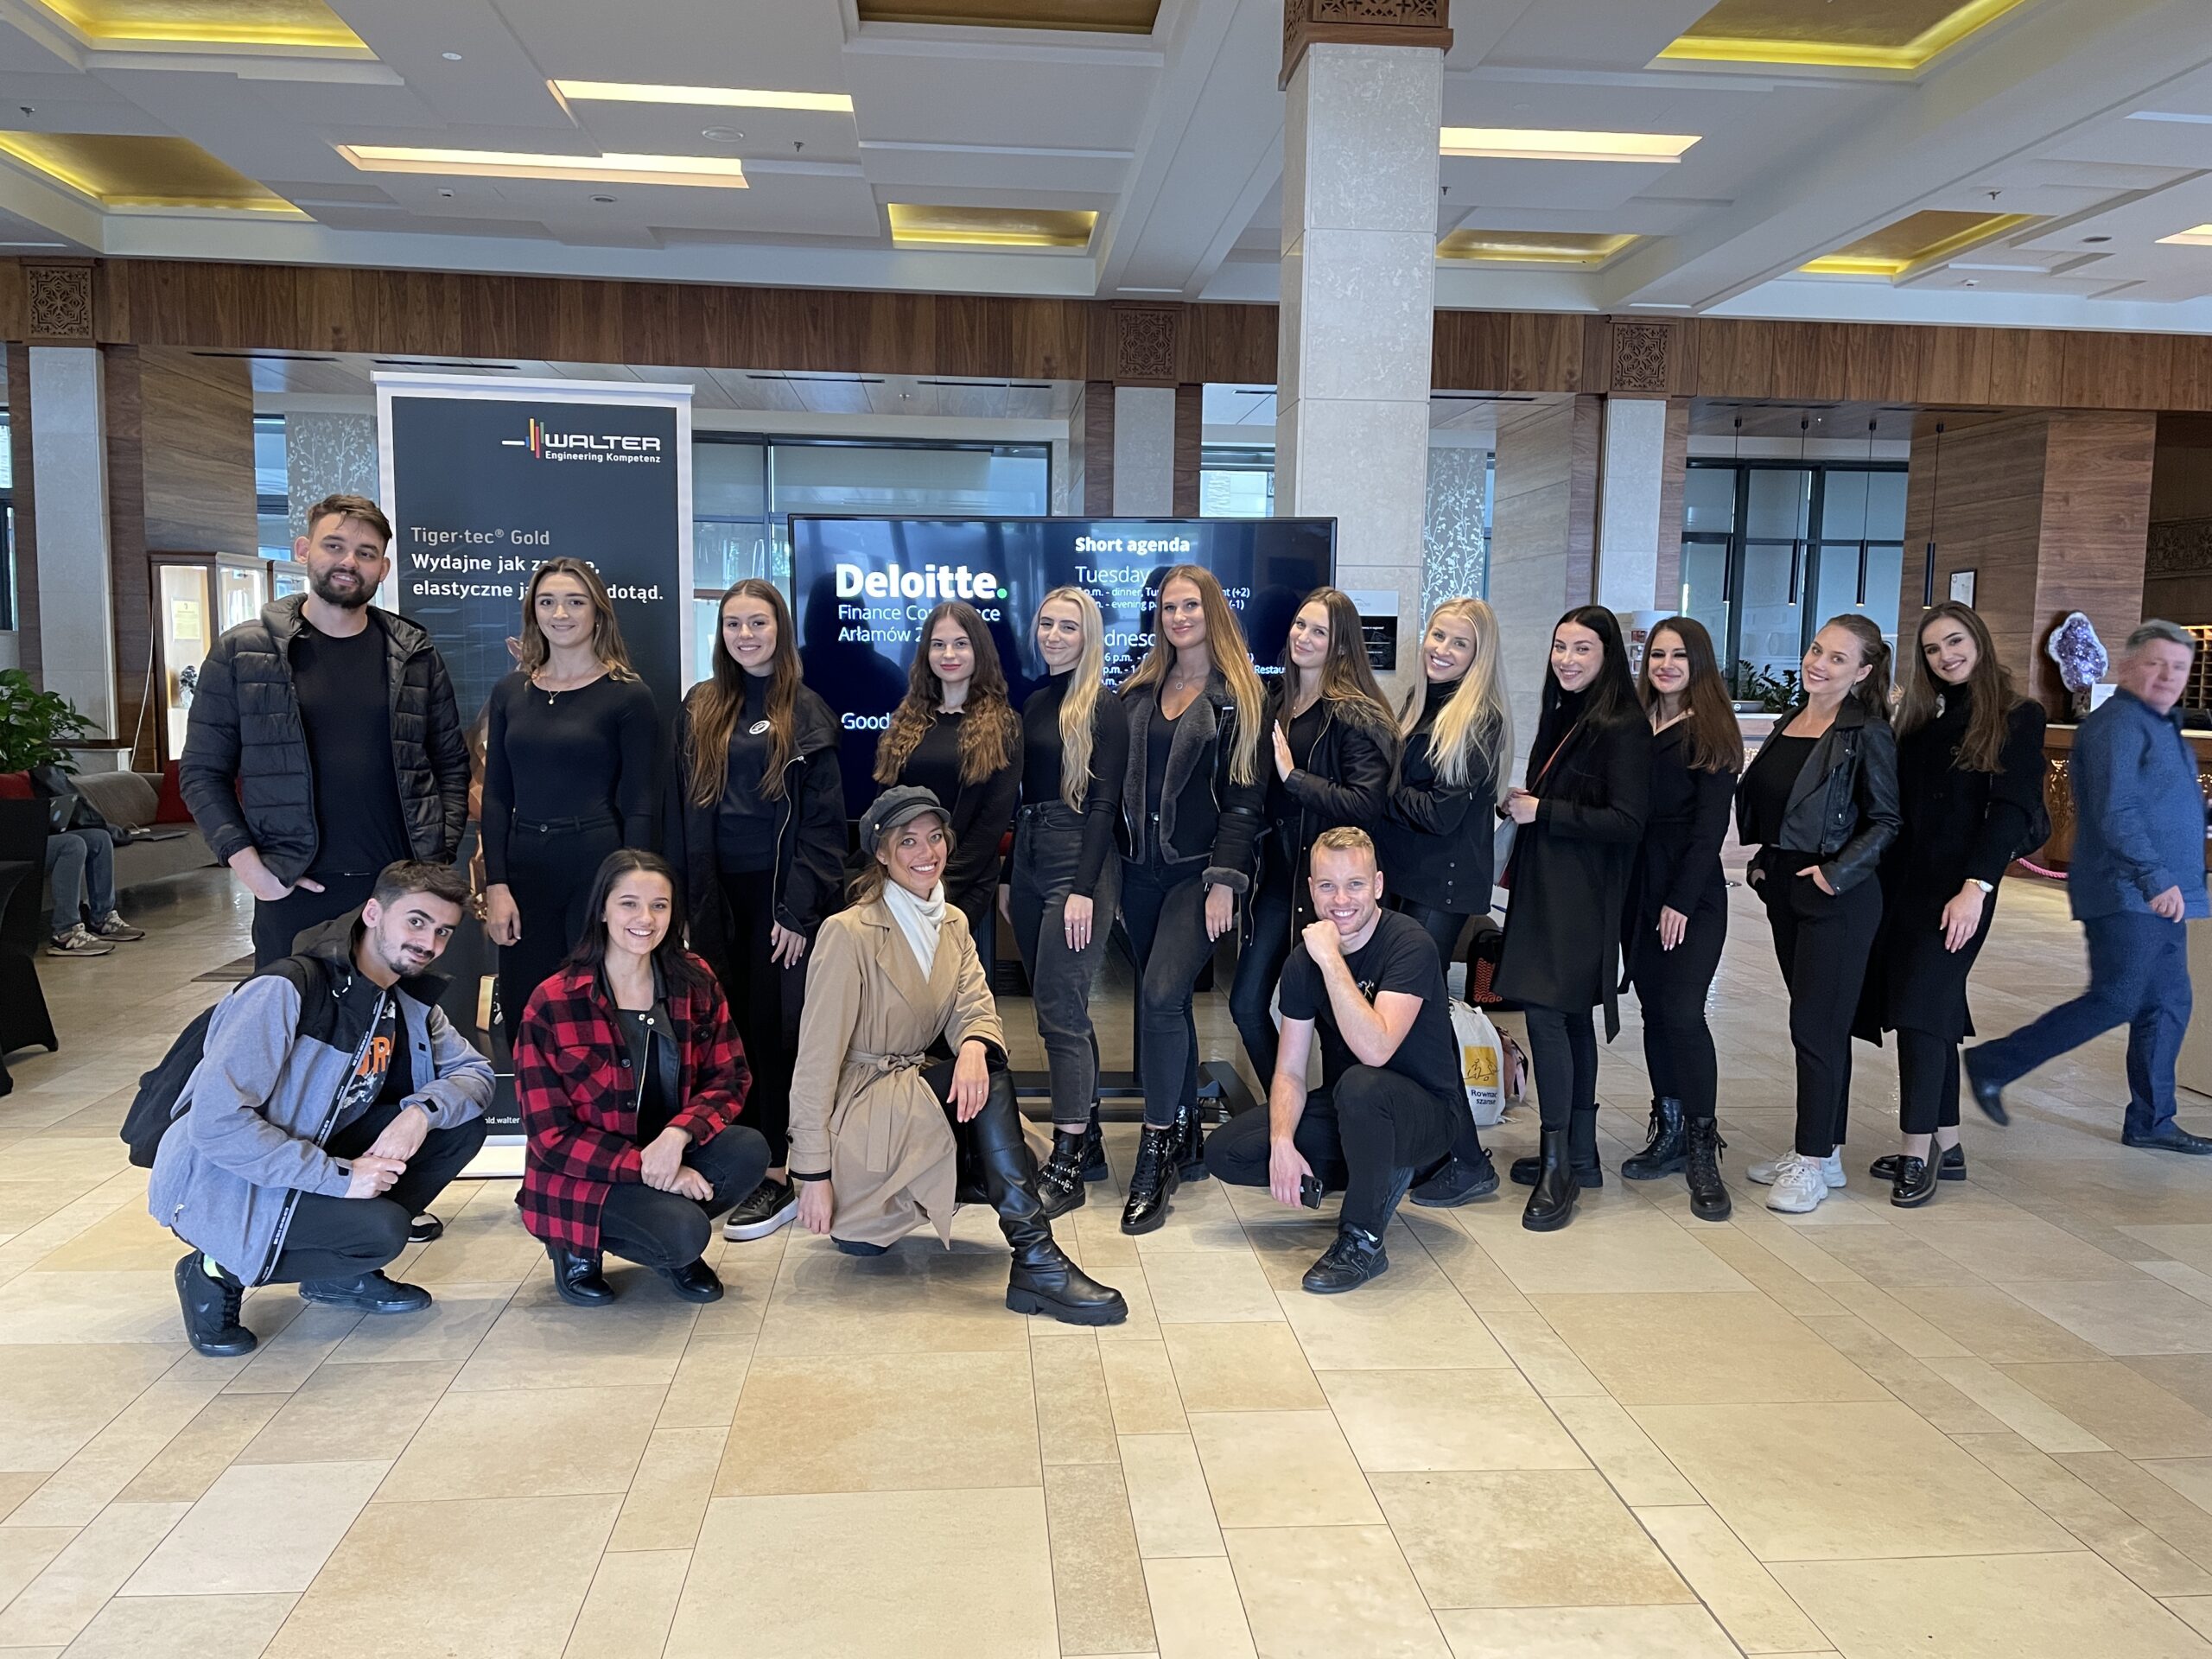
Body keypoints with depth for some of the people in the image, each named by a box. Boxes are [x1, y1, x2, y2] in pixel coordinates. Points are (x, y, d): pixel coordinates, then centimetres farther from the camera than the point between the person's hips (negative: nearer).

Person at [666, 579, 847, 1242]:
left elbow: (823, 820, -6)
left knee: (769, 1028, -2)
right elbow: (680, 810, 10)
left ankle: (776, 1173, 4)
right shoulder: (699, 708, 10)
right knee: (725, 1029, 5)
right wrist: (682, 900, 2)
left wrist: (799, 909, -12)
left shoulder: (805, 712, -1)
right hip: (715, 894, 4)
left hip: (778, 891, -4)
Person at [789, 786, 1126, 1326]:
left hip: (917, 1089, 7)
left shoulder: (953, 923, 8)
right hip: (857, 1110, -6)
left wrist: (974, 1045, -32)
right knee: (990, 1079, -28)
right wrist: (813, 1175, -16)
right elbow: (817, 1059, -15)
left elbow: (976, 1007, -6)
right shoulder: (849, 932, -15)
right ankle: (1035, 1259, -30)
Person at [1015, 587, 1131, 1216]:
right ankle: (1088, 1140, 21)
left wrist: (1084, 888, -19)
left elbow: (1104, 802, -12)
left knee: (1060, 1011, -8)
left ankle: (1066, 1165, -1)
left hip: (1078, 862, -7)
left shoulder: (1103, 708, -6)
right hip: (1028, 859, 7)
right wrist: (1008, 876, 15)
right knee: (1062, 1007, 11)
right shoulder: (1034, 702, 14)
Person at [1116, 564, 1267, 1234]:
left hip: (1197, 871, -5)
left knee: (1161, 994, -18)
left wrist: (1225, 878, -14)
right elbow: (1122, 783, 13)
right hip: (1141, 870, 5)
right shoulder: (1140, 693, 13)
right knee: (1166, 1001, 10)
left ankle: (1155, 1157, -10)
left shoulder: (1238, 696, -2)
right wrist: (1114, 871, 8)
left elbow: (1245, 796, -7)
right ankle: (1186, 1137, 23)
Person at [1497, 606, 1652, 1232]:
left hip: (1582, 895, -9)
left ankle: (1558, 1168, -7)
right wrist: (1516, 807, 3)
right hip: (1546, 886, 9)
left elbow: (1626, 821, -18)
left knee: (1547, 1011, -14)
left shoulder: (1623, 727, -12)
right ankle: (1579, 1154, 22)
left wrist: (1541, 812, -15)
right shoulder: (1561, 715, 14)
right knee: (1570, 1015, 13)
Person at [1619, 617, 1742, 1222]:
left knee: (1683, 1012, -11)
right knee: (1655, 1009, 9)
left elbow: (1710, 826, -9)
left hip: (1693, 892, -5)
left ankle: (1703, 1153, -2)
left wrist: (1682, 900, -15)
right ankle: (1668, 1132, 19)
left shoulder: (1711, 731, -3)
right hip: (1637, 887, 5)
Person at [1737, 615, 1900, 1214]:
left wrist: (1838, 872, -19)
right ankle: (1816, 1150, 23)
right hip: (1784, 890, 7)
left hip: (1837, 897, -7)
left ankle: (1814, 1162, 8)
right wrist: (1760, 862, 8)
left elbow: (1885, 822, -10)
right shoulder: (1790, 723, 10)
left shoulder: (1867, 734, -11)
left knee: (1816, 1025, -3)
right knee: (1817, 1023, 14)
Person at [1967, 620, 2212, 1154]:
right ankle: (1994, 1064, -3)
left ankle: (2150, 1121, 18)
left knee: (2168, 1006, 10)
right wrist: (2155, 879, -28)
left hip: (2161, 897, 10)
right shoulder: (2117, 724, -12)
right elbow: (2115, 811, -23)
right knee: (2113, 1002, -11)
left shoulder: (2162, 727, 20)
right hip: (2127, 895, -10)